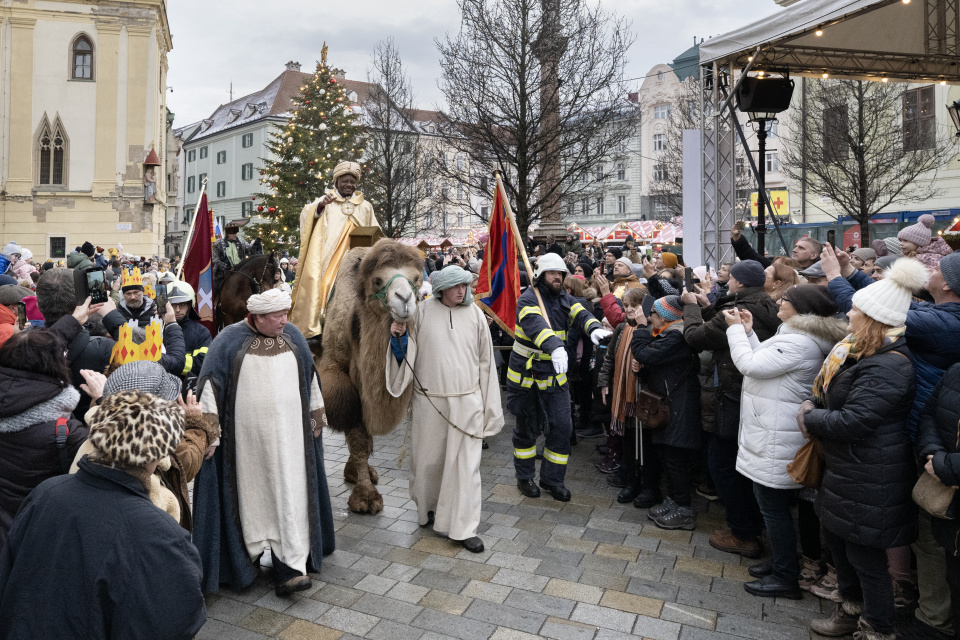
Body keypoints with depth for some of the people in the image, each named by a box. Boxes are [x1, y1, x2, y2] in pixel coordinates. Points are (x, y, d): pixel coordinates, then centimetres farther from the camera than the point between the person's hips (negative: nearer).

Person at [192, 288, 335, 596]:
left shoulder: (292, 336, 4)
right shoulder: (230, 340, -6)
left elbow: (310, 377, 12)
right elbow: (211, 382, -7)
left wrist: (316, 415, 14)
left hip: (288, 434, 2)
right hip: (247, 436, -2)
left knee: (289, 494, 0)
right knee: (251, 491, 10)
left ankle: (291, 566, 4)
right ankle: (249, 553, 30)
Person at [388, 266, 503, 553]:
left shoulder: (475, 314, 0)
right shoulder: (423, 311, -3)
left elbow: (485, 360, 4)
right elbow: (409, 352, 6)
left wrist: (489, 407, 4)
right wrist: (399, 337, -16)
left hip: (467, 401, 0)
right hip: (429, 400, 0)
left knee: (465, 463, 1)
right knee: (429, 457, 14)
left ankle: (463, 527, 12)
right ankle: (428, 507, 40)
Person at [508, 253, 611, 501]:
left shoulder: (564, 299, 4)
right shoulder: (528, 299, -16)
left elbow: (580, 314, -15)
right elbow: (536, 325, -36)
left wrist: (593, 328, -38)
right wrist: (555, 346, -54)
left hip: (555, 374, 5)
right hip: (526, 374, -5)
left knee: (562, 425, 2)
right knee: (527, 427, 10)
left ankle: (552, 478, 20)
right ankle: (524, 476, 30)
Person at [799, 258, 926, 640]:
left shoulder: (886, 367, -26)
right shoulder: (861, 352, 7)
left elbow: (852, 421, -28)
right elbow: (833, 393, 17)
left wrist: (810, 418, -13)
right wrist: (813, 406, -2)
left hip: (870, 478, -10)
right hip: (847, 468, 10)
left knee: (864, 554, 5)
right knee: (837, 537, 22)